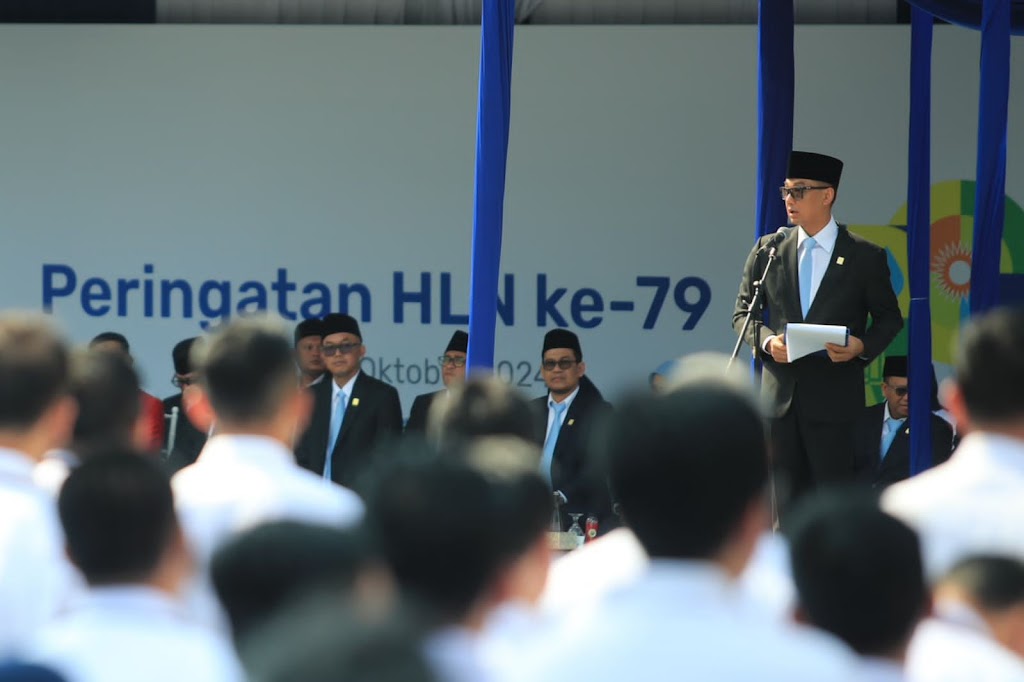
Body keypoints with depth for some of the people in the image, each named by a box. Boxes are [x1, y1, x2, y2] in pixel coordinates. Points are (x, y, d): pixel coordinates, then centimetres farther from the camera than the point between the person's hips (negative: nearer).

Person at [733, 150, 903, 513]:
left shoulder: (865, 257, 1)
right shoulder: (768, 250, 8)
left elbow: (889, 317, 7)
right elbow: (743, 311, 12)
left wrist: (862, 346, -12)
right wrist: (767, 340, -8)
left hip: (834, 397, -3)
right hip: (780, 393, 3)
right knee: (785, 500, 6)